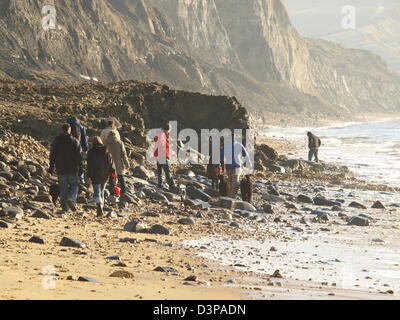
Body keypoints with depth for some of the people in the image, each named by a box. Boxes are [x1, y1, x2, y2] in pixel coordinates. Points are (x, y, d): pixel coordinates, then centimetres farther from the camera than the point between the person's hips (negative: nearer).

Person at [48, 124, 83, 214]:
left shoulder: (56, 140, 4)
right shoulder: (74, 141, -2)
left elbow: (52, 155, 5)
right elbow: (79, 156, -4)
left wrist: (51, 169, 8)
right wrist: (81, 168, 0)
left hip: (61, 169, 2)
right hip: (73, 169, -2)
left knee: (63, 189, 6)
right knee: (75, 185, 12)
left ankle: (65, 208, 3)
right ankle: (70, 199, -14)